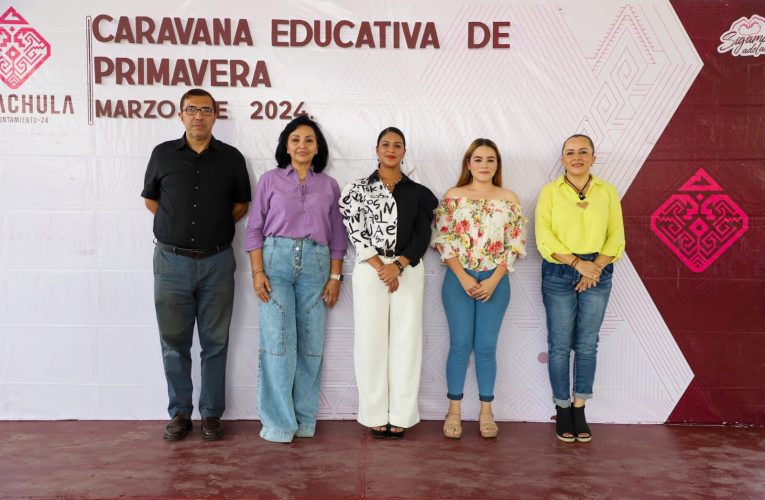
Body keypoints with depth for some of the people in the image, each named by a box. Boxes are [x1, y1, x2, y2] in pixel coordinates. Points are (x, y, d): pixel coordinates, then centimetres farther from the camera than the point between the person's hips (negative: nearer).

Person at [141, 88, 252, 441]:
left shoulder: (231, 158, 4)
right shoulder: (163, 154, 5)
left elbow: (241, 203, 14)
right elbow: (150, 199, 15)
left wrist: (218, 226, 5)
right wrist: (178, 225, 8)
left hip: (216, 262, 0)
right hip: (172, 261, 1)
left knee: (215, 342, 5)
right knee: (174, 342, 6)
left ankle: (211, 414, 17)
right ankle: (179, 413, 20)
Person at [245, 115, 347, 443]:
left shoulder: (329, 186, 11)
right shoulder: (269, 180, 7)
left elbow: (338, 236, 10)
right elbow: (255, 229, 4)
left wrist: (336, 276, 3)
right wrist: (257, 271, -5)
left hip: (315, 263, 2)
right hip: (276, 259, -2)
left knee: (311, 343, 4)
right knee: (278, 341, -5)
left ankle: (305, 419, 16)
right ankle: (278, 422, 5)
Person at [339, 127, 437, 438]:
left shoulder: (417, 192, 10)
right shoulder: (358, 189, 5)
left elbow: (423, 236, 2)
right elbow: (356, 232, -3)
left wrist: (397, 266, -12)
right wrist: (381, 268, -12)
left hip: (408, 271, 2)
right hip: (369, 271, -1)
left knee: (405, 340, 2)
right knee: (371, 340, 0)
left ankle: (401, 415, 11)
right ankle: (375, 415, 10)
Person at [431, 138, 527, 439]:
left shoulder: (509, 199, 5)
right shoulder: (453, 196, 2)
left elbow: (515, 244, 1)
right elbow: (443, 240, -2)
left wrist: (493, 280, -8)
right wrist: (464, 277, -11)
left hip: (495, 281, 1)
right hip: (458, 279, -1)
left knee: (486, 346, 4)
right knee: (460, 344, 1)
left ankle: (486, 410, 17)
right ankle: (454, 410, 13)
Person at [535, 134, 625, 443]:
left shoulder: (607, 192, 7)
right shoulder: (550, 192, 1)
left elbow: (616, 237, 3)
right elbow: (544, 237, -8)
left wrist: (596, 266, -11)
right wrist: (577, 263, -16)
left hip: (597, 274, 2)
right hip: (558, 274, -2)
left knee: (587, 345, 6)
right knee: (560, 345, 2)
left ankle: (579, 409, 18)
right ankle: (562, 409, 16)